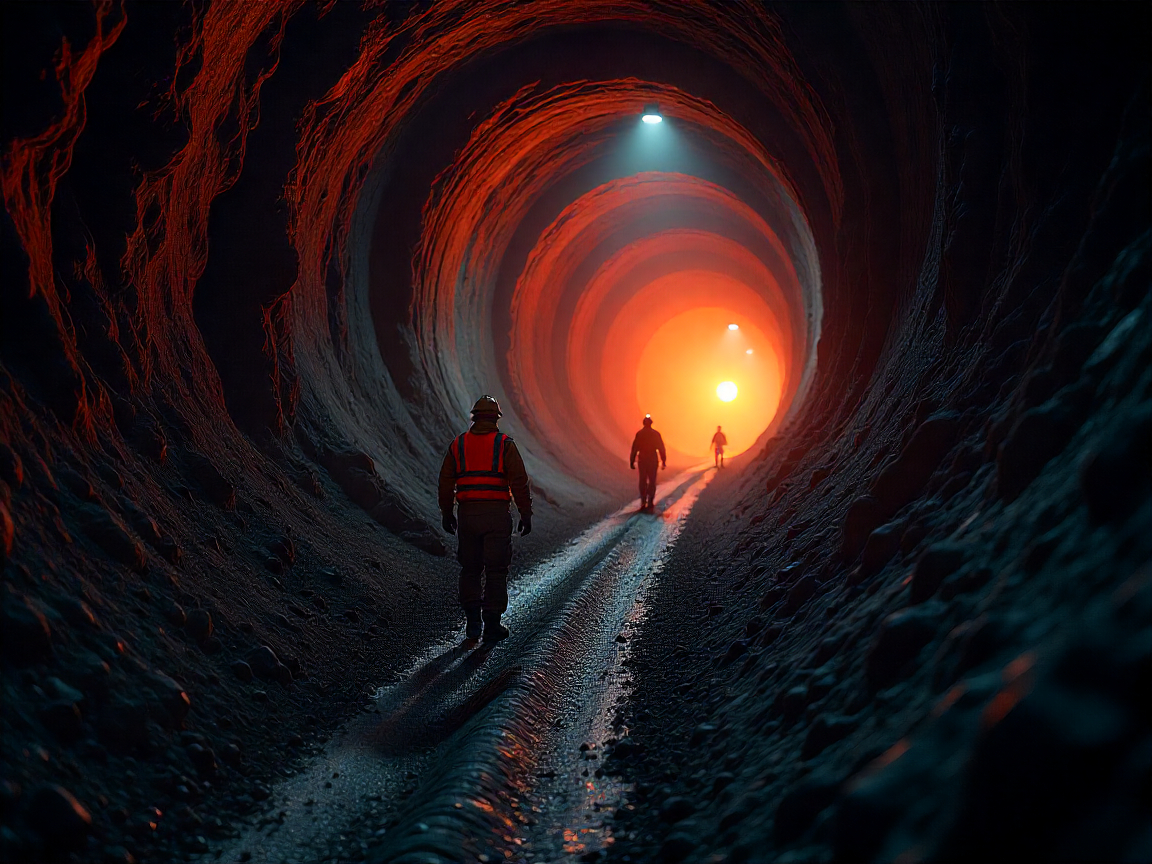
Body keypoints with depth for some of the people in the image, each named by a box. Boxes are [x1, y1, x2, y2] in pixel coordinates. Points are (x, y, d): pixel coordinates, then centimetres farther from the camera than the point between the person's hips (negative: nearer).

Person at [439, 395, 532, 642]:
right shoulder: (504, 444, -1)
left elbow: (446, 482, 7)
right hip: (497, 514, -2)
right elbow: (519, 481, -8)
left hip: (467, 513, 2)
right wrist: (526, 515, -2)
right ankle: (492, 625, 5)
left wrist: (447, 514, 18)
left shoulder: (458, 444, 6)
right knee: (496, 571, 4)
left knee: (470, 569, 14)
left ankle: (473, 623, 9)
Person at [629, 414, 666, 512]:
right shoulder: (656, 434, -3)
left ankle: (643, 502, 3)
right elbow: (661, 448, -2)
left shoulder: (639, 434, -4)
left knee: (642, 482, 8)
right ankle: (650, 502, 4)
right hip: (653, 460, 0)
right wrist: (663, 461, 4)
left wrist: (632, 461, 1)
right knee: (652, 481, 9)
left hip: (642, 460, 0)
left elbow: (634, 448, -4)